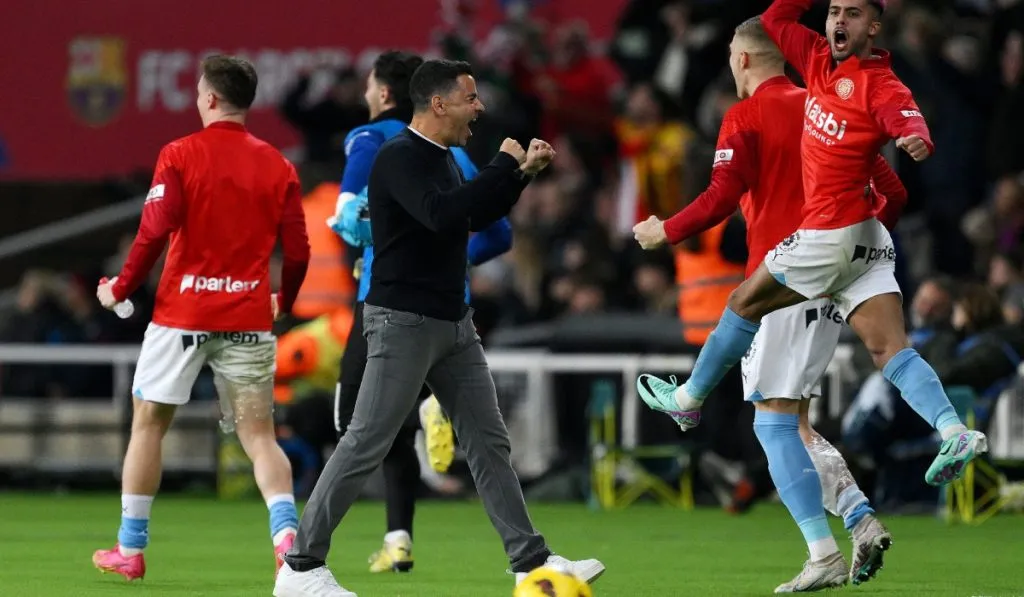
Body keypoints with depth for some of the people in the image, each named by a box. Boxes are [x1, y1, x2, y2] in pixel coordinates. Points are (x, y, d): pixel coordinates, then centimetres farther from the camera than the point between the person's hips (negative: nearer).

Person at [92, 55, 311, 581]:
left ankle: (130, 548, 14)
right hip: (248, 317, 2)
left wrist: (120, 289, 1)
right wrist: (282, 302, 21)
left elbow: (154, 233, -12)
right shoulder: (277, 167, 4)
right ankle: (285, 528, -19)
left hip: (183, 315, -2)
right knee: (259, 434, 4)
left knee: (148, 423, 12)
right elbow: (297, 252, 3)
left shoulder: (180, 156, -5)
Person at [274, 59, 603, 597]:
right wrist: (502, 166, -21)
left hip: (454, 323, 9)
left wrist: (523, 173, 13)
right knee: (366, 444, -7)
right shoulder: (399, 158, -15)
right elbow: (442, 214, -30)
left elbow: (476, 217, 26)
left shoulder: (441, 158, 13)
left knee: (488, 441, 9)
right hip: (403, 323, -9)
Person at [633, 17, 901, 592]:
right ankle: (861, 518, -5)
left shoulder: (747, 117, -5)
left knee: (775, 419, -5)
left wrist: (663, 232, 1)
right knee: (796, 425, 14)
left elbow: (721, 200, -14)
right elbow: (893, 194, 12)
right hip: (829, 285, 7)